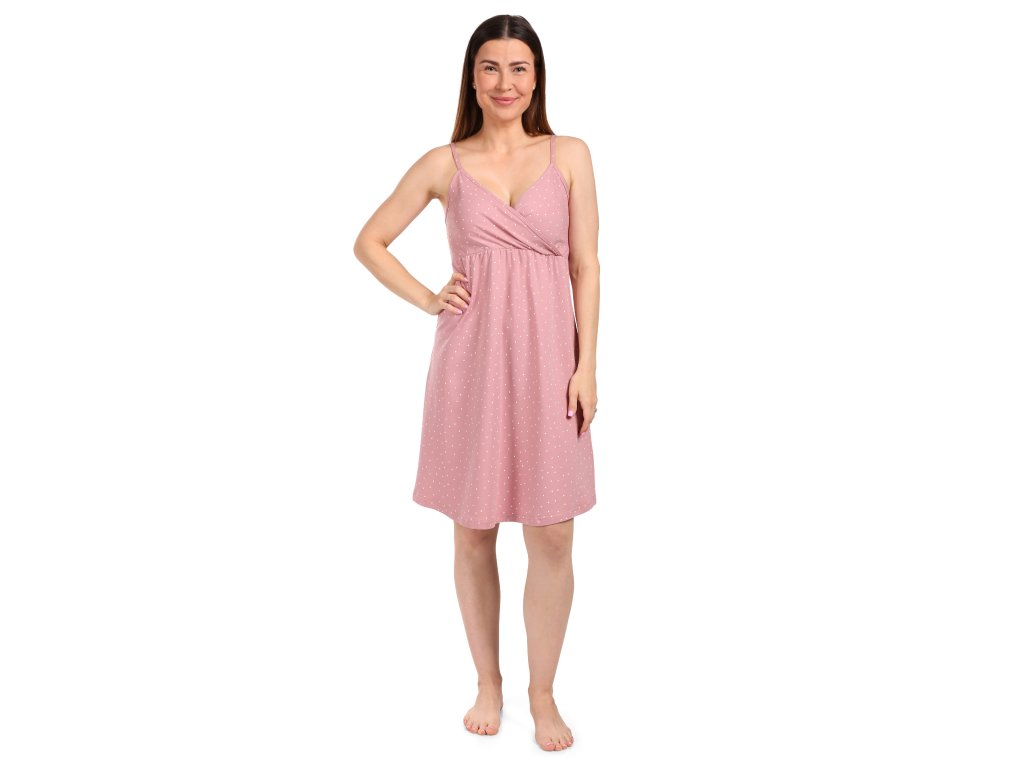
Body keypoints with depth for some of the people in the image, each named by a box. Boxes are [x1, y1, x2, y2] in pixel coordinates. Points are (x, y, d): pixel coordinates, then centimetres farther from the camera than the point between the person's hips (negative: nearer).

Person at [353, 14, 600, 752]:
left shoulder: (570, 155, 5)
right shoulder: (444, 164, 4)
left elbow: (585, 266, 3)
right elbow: (370, 242, 11)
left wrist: (587, 366, -3)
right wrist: (428, 301, 0)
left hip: (546, 358, 0)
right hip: (471, 358, 0)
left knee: (552, 534, 1)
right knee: (473, 531, 9)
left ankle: (544, 692, 22)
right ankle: (488, 682, 29)